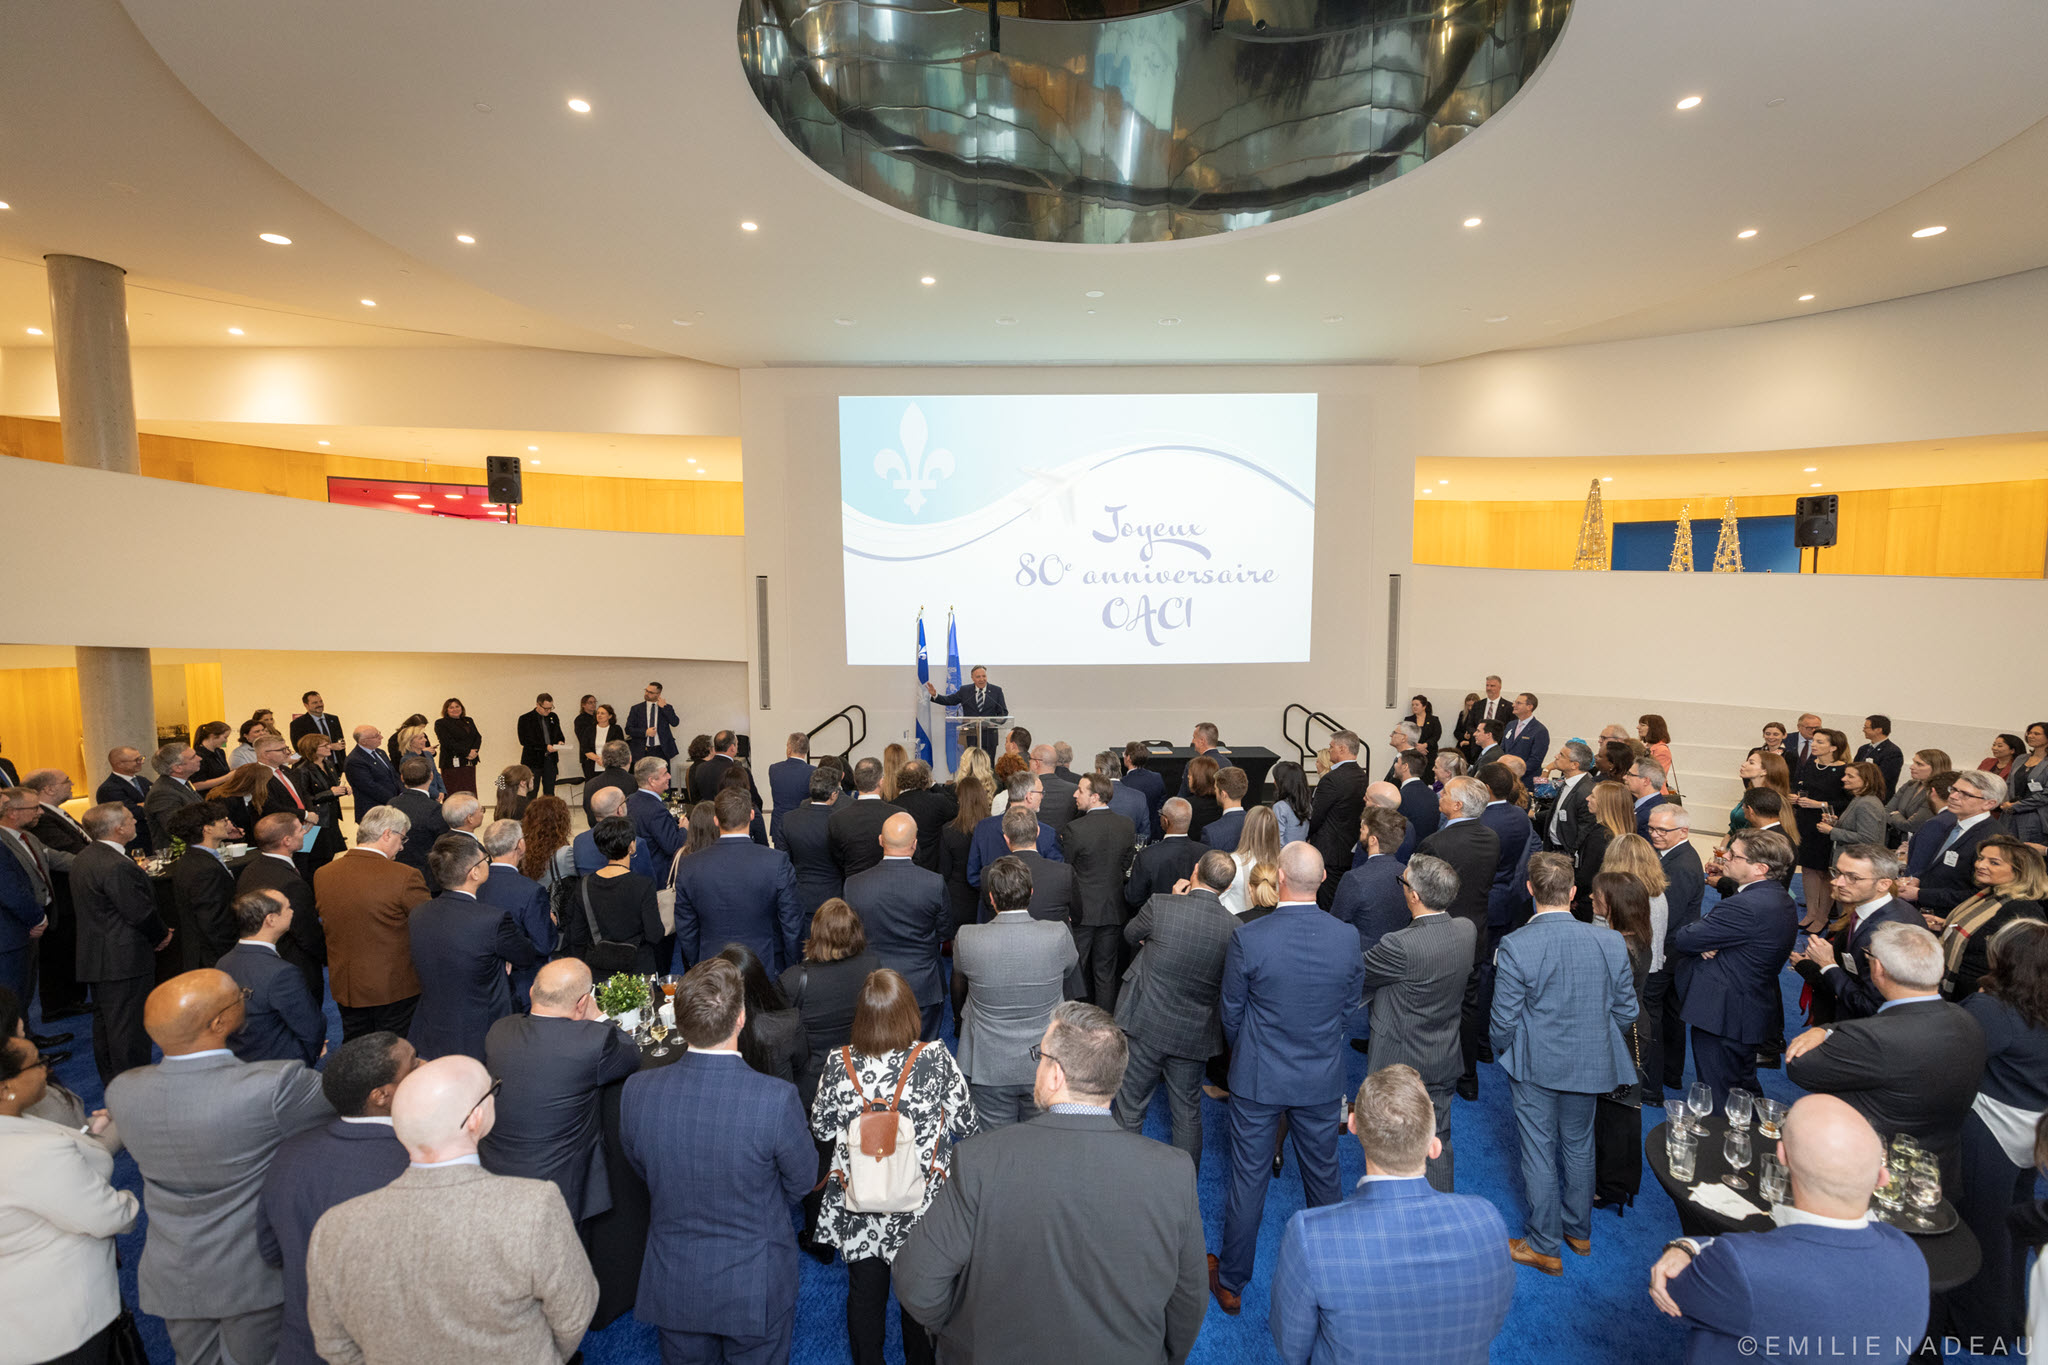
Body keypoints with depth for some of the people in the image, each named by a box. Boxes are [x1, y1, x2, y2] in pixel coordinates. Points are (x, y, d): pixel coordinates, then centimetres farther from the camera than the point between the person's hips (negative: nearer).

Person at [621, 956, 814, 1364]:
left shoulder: (637, 1092, -21)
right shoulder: (776, 1099, -31)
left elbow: (640, 1167, -1)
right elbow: (802, 1181, -12)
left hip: (673, 1285, 3)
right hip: (755, 1288, -3)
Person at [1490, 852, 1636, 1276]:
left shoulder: (1515, 946, -24)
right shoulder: (1610, 942, -13)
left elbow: (1504, 1019, -17)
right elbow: (1625, 1012, -3)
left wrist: (1503, 1053, 3)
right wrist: (1591, 1036, 15)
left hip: (1534, 1066, -4)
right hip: (1590, 1065, 4)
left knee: (1539, 1151, 11)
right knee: (1579, 1146, 23)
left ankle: (1544, 1247, 26)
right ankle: (1578, 1230, 43)